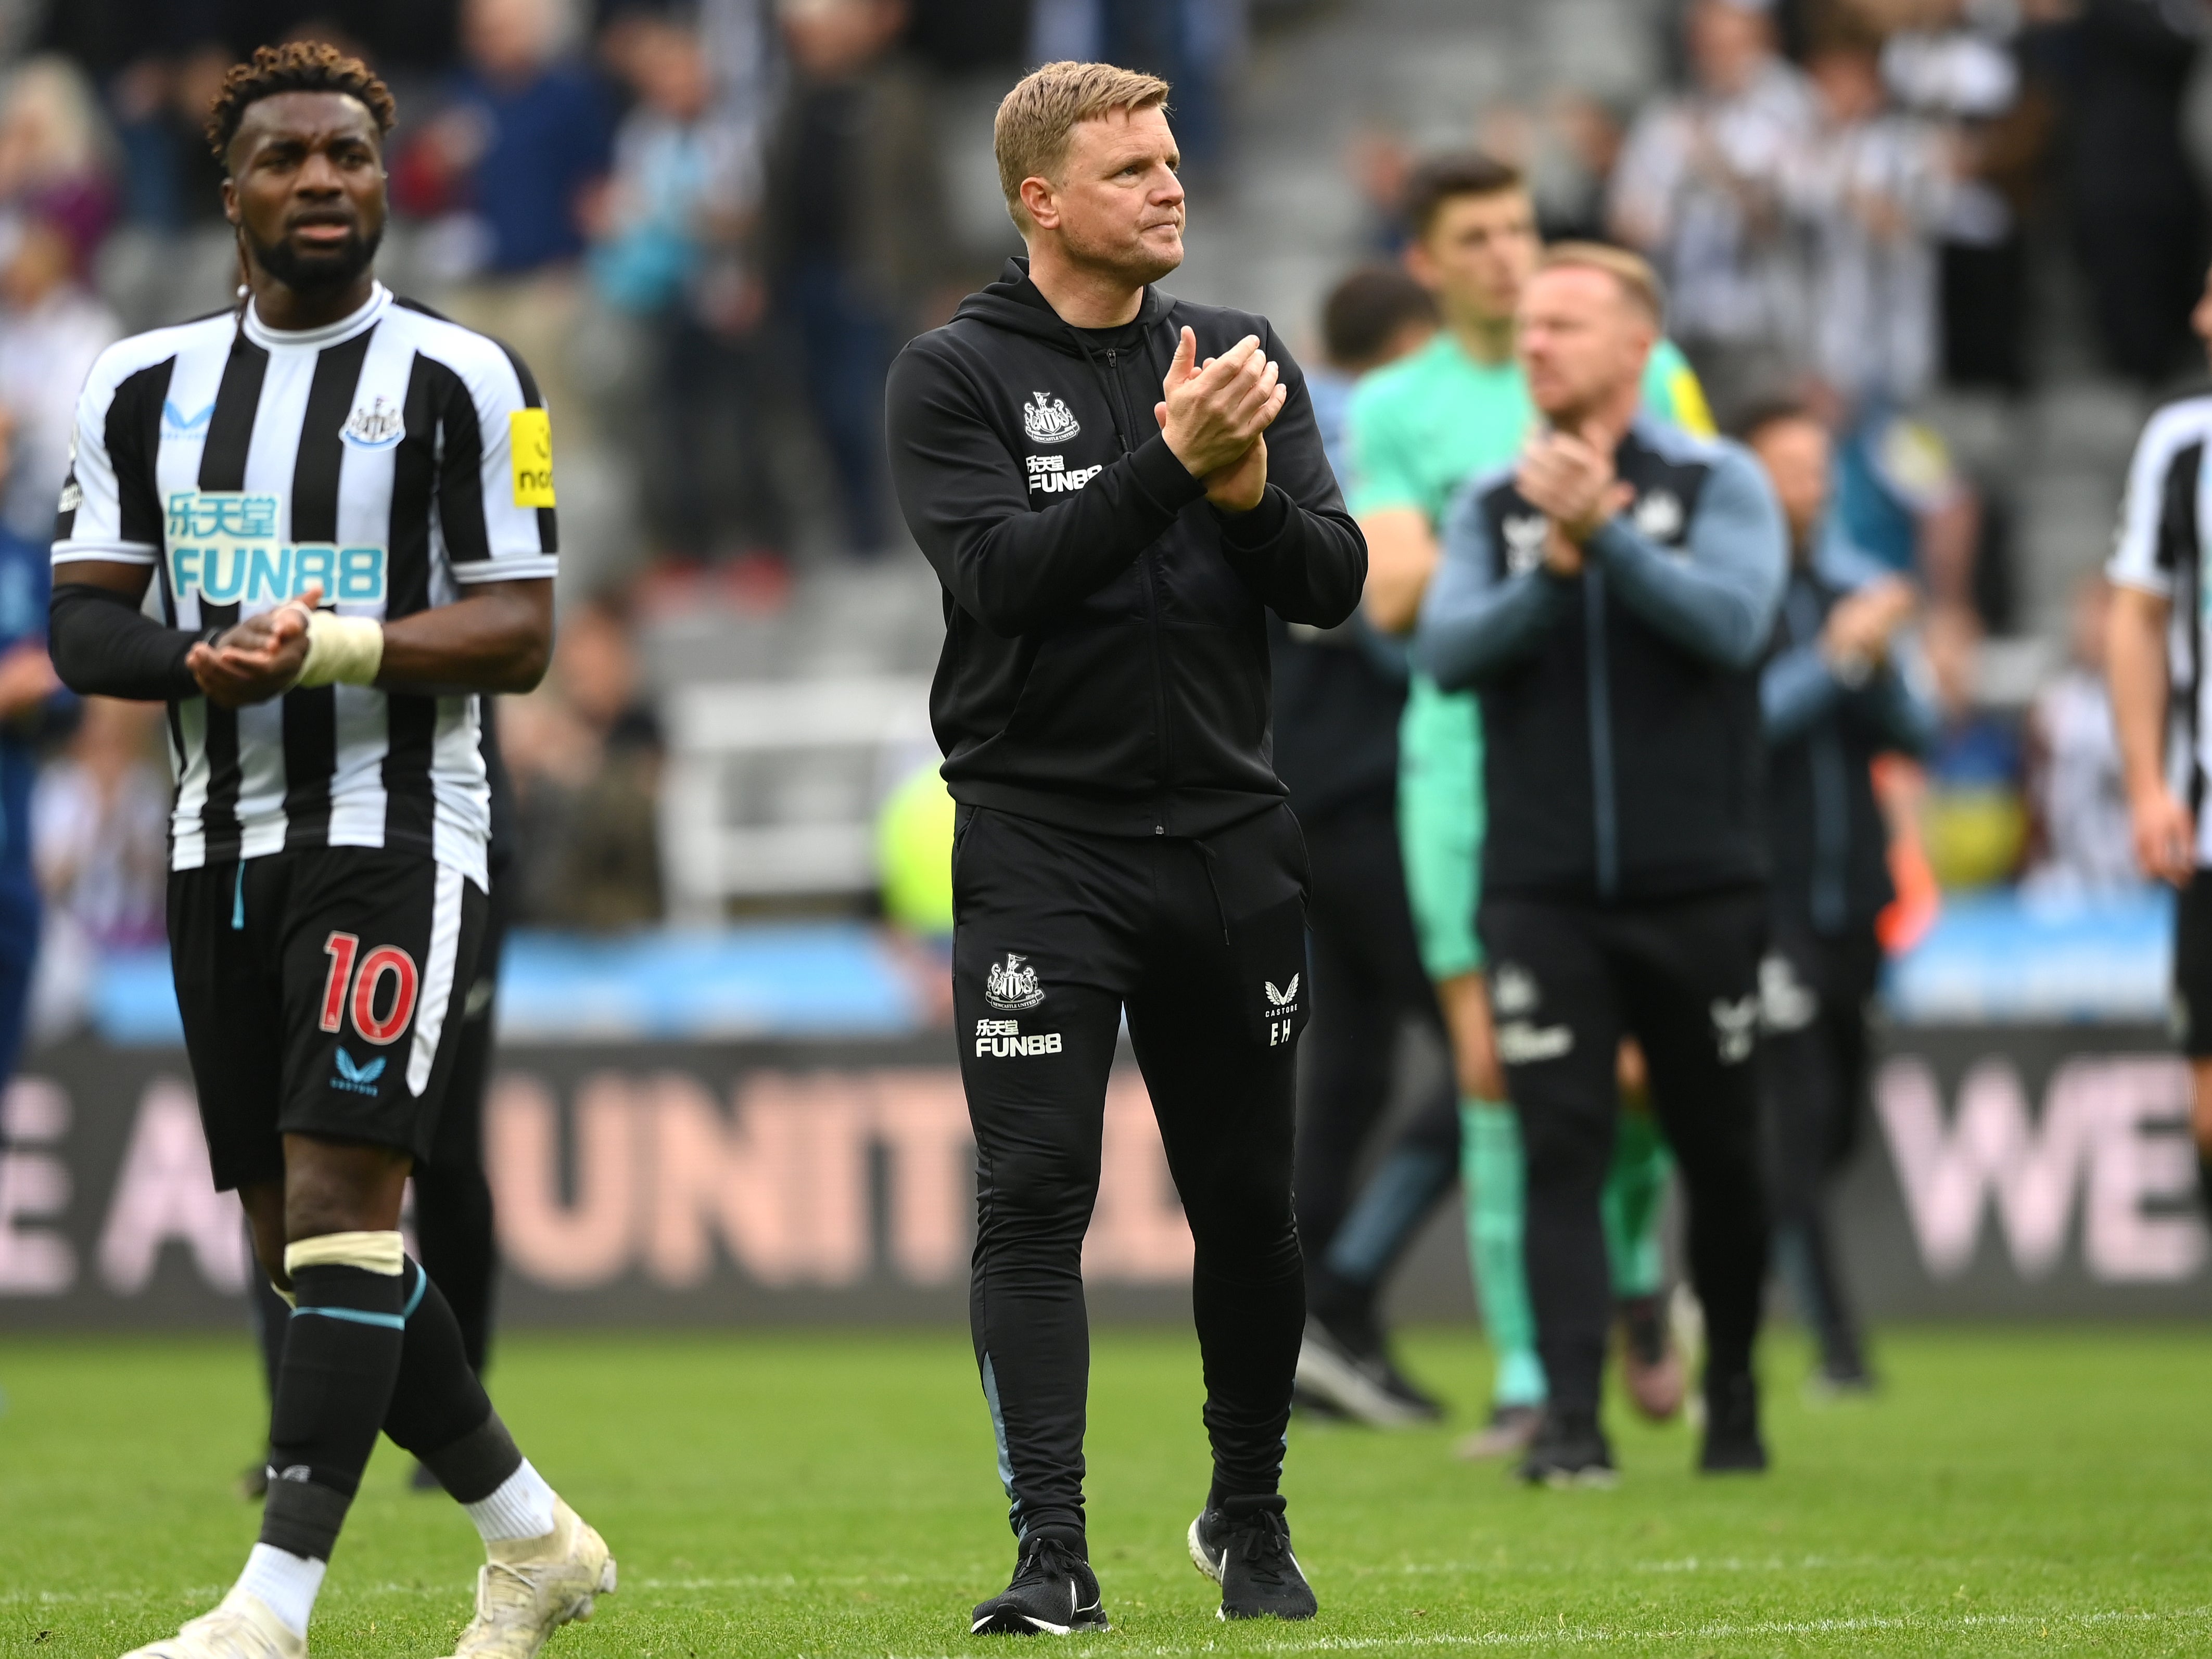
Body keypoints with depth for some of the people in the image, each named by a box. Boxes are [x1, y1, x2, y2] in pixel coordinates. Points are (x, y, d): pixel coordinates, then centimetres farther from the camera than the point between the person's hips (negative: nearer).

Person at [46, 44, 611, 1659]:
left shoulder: (458, 380, -2)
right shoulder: (146, 387, 12)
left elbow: (520, 631, -6)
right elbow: (84, 620, 9)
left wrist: (337, 646, -22)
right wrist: (202, 660, -12)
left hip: (397, 834, -6)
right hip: (221, 846, 6)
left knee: (340, 1196, -16)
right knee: (300, 1242, 8)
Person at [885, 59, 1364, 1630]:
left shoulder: (1243, 355, 10)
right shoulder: (955, 375, -2)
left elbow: (1337, 583, 4)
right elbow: (1001, 572, -16)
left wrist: (1250, 490, -16)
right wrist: (1170, 463, -24)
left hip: (1229, 838, 4)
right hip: (1041, 839, -4)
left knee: (1248, 1202, 10)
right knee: (1035, 1195, -11)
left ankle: (1250, 1519, 27)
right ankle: (1054, 1555, -11)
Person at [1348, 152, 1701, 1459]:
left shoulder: (1639, 370, 7)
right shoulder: (1394, 409, 8)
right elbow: (1394, 595, -3)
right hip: (1465, 754, 0)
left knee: (1637, 1062, -6)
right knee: (1494, 1070, -3)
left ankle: (1634, 1271, 26)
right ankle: (1530, 1376, 4)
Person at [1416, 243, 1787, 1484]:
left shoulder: (1721, 484, 1)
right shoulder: (1494, 505, 9)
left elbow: (1734, 621, -15)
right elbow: (1447, 648, -4)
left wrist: (1605, 532, -22)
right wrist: (1552, 575, -18)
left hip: (1699, 882, -1)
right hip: (1543, 891, 1)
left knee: (1720, 1151, 8)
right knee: (1562, 1150, -9)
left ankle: (1734, 1391, 27)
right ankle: (1572, 1417, -13)